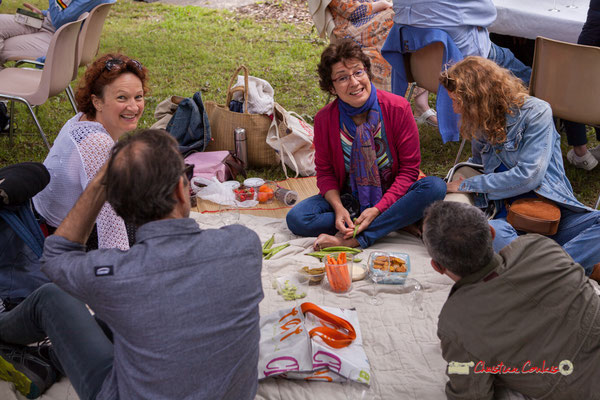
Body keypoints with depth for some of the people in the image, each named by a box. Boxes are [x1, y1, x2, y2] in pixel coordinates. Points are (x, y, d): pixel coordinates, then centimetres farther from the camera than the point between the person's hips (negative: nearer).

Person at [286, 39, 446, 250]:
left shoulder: (398, 108, -14)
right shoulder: (324, 119, -8)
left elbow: (409, 168, -11)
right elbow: (325, 172, 1)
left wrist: (378, 209, -23)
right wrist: (338, 208, -19)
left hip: (391, 197, -1)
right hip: (349, 199, 1)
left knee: (435, 186, -30)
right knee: (296, 218, -22)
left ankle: (353, 239, -31)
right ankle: (396, 223, -20)